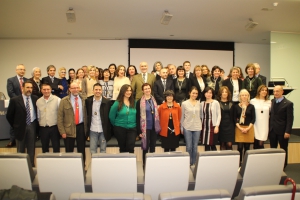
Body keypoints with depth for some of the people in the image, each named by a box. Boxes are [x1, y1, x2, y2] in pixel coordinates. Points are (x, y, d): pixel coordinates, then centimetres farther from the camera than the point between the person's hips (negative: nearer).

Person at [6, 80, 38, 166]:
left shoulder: (35, 99, 1)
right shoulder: (15, 100, -5)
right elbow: (9, 115, 1)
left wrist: (36, 124, 4)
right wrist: (15, 126, 2)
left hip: (32, 127, 2)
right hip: (21, 127, -1)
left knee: (31, 150, 9)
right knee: (20, 151, 11)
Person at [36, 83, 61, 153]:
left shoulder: (57, 100, -5)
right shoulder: (38, 101, 5)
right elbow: (38, 115, 12)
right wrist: (39, 123, 10)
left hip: (54, 127, -3)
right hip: (43, 128, 3)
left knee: (56, 148, 3)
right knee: (44, 148, 14)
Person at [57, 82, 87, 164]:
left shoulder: (84, 100, 2)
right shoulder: (64, 101, -3)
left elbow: (86, 114, 4)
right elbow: (60, 117, -4)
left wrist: (86, 128, -1)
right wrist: (62, 131, -8)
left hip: (81, 127, 1)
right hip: (69, 129, -1)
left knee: (81, 150, 11)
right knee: (69, 151, 10)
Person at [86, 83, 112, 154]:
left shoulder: (107, 102, -4)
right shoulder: (88, 101, 0)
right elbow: (86, 115, 7)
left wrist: (109, 130, -3)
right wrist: (87, 128, 2)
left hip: (103, 130, -1)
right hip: (92, 130, 1)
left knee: (103, 151, 11)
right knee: (92, 151, 10)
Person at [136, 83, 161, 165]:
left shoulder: (154, 100, 8)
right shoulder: (140, 102, -7)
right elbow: (138, 116, -7)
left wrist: (158, 126, 8)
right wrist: (139, 130, -11)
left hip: (154, 127, 4)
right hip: (145, 127, -4)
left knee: (153, 146, 12)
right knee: (146, 146, 2)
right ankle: (145, 164, 16)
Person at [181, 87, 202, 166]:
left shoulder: (199, 103, 3)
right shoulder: (184, 103, -3)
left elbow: (201, 115, 10)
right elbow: (182, 117, 2)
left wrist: (201, 125, 6)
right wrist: (182, 128, 2)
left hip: (197, 128, 2)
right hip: (187, 128, -2)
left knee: (195, 146, 8)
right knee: (189, 146, 2)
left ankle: (194, 163, 19)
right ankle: (189, 163, 13)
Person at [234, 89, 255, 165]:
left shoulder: (251, 106, 3)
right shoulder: (236, 106, 3)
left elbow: (253, 119, 1)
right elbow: (235, 119, 2)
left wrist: (248, 128, -9)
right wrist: (240, 128, -8)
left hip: (249, 128, 0)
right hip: (239, 128, 0)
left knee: (247, 147, 3)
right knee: (240, 147, -3)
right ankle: (239, 163, 7)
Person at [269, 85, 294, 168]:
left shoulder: (288, 104, -9)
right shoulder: (272, 102, 5)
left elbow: (290, 119, -12)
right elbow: (271, 115, 6)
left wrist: (288, 131, -16)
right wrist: (269, 127, 1)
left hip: (282, 130, -4)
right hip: (272, 130, 4)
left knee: (283, 149, 11)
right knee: (272, 148, 12)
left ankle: (283, 165, 25)